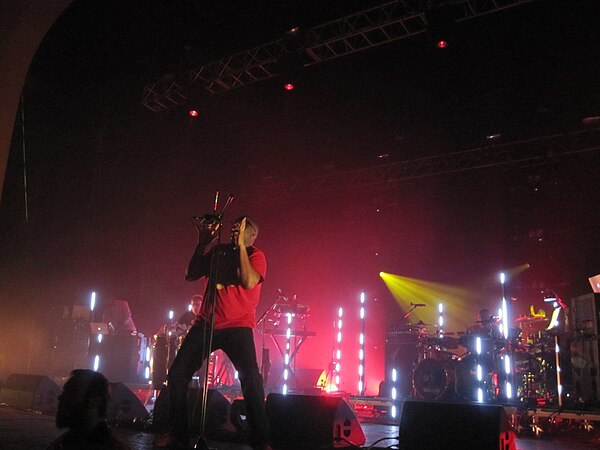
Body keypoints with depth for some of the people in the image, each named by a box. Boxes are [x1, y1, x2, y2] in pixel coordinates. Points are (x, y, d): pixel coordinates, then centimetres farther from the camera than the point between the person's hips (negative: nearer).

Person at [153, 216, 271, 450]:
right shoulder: (218, 251, 12)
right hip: (206, 323, 5)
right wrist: (202, 243, 1)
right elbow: (190, 275, 7)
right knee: (177, 374, 1)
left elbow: (249, 282, -19)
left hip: (238, 326, -5)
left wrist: (240, 245, -14)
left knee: (251, 379, -20)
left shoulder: (255, 255, 0)